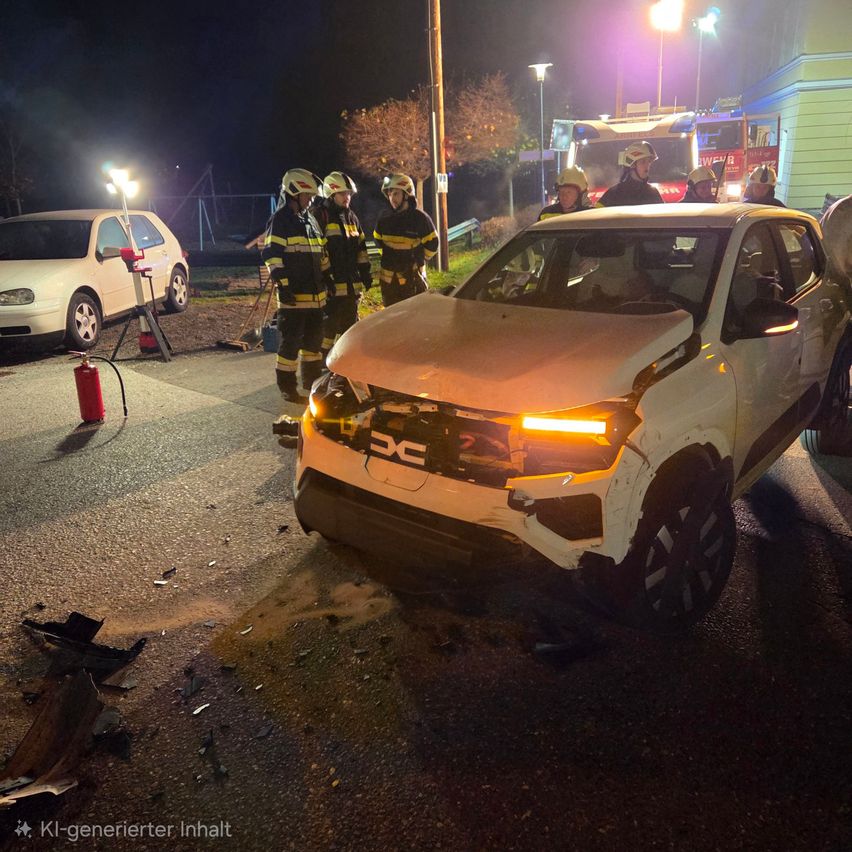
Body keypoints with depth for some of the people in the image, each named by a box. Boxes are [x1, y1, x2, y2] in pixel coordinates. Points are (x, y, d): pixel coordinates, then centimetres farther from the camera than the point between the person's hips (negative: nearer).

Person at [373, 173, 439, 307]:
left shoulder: (420, 218, -11)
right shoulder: (384, 219, 1)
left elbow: (432, 244, -1)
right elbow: (378, 240, 20)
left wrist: (417, 260, 6)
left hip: (412, 278, -4)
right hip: (389, 278, 4)